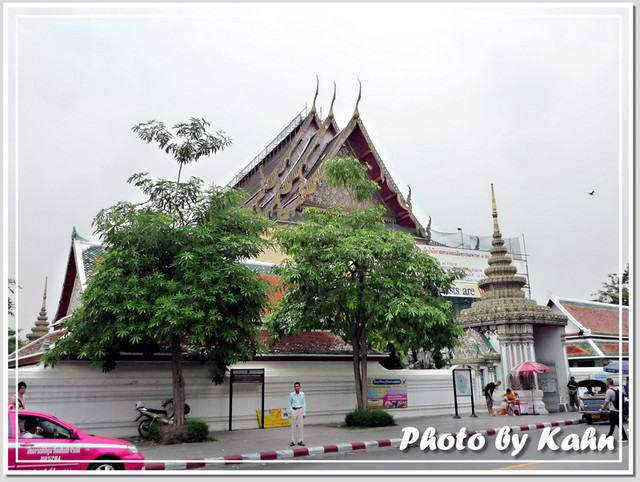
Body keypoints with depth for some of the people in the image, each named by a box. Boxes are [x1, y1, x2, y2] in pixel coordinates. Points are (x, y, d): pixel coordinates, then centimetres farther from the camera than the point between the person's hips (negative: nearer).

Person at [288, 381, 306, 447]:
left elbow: (304, 404, 5)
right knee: (293, 426, -1)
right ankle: (293, 441, 4)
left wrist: (304, 413, 2)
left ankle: (300, 441, 5)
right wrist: (291, 411, -4)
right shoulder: (291, 394, 1)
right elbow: (290, 403, 6)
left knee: (300, 426, -1)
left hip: (300, 410, 1)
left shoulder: (302, 394, 2)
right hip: (293, 410, -1)